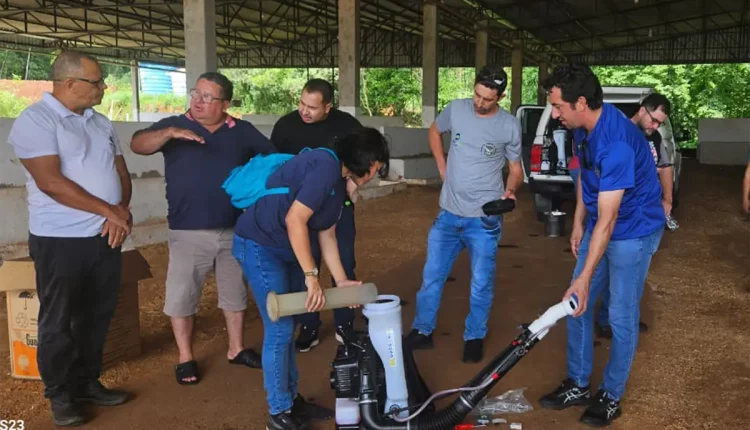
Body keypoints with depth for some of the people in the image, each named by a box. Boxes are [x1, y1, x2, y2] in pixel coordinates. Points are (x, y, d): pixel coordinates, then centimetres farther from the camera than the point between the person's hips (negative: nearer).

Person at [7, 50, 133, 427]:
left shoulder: (100, 123, 12)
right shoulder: (35, 120, -11)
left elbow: (121, 173, 11)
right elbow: (50, 182, -20)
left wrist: (122, 210, -9)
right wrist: (108, 211, -18)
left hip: (106, 237, 7)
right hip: (60, 240, -6)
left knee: (97, 316, 14)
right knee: (58, 322, 7)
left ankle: (87, 382, 30)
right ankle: (60, 394, 22)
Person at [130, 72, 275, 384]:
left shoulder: (243, 132, 3)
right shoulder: (173, 125, -1)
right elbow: (137, 145, -16)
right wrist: (169, 133, -33)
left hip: (234, 230, 2)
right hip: (188, 232, -2)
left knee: (235, 292, 14)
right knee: (182, 295, 4)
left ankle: (236, 349, 30)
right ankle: (185, 358, 20)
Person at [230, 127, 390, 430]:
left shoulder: (339, 180, 10)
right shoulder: (326, 166, -21)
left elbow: (326, 234, 14)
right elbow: (295, 220, -28)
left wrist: (341, 280, 11)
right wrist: (311, 276, -26)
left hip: (285, 248, 10)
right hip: (259, 246, -10)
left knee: (288, 327, 16)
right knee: (279, 330, -5)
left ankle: (291, 399, 29)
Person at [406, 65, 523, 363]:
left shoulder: (510, 126, -7)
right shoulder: (456, 109, -2)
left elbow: (515, 168, 3)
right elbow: (434, 131, 19)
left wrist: (510, 190, -18)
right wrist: (442, 167, 9)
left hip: (484, 218, -3)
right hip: (448, 214, 3)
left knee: (481, 283, 8)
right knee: (431, 276, 11)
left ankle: (474, 337, 26)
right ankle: (422, 331, 27)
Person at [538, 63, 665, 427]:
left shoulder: (616, 143, -32)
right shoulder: (582, 127, -6)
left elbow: (607, 221, -31)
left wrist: (585, 278, -31)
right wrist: (578, 223, 12)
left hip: (633, 231, -8)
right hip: (598, 226, 8)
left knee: (621, 317, 1)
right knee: (577, 305, 10)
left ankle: (611, 396, 20)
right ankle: (578, 384, 23)